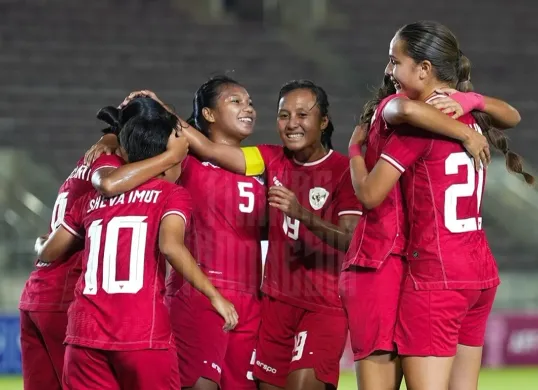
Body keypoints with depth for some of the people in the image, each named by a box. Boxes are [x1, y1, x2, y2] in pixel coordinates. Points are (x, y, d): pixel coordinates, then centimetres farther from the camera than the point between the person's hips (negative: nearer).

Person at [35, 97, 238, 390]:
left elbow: (49, 252, 22)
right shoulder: (172, 194, 4)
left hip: (85, 333, 4)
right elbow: (170, 245, -15)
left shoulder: (92, 198, 17)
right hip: (144, 333, -4)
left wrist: (40, 245, 45)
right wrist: (214, 294, -11)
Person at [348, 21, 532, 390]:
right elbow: (513, 116, 31)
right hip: (481, 271, 8)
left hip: (436, 276, -8)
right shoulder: (471, 115, 9)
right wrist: (472, 99, 10)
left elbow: (370, 193, -11)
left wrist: (355, 148, 8)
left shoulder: (417, 124, -12)